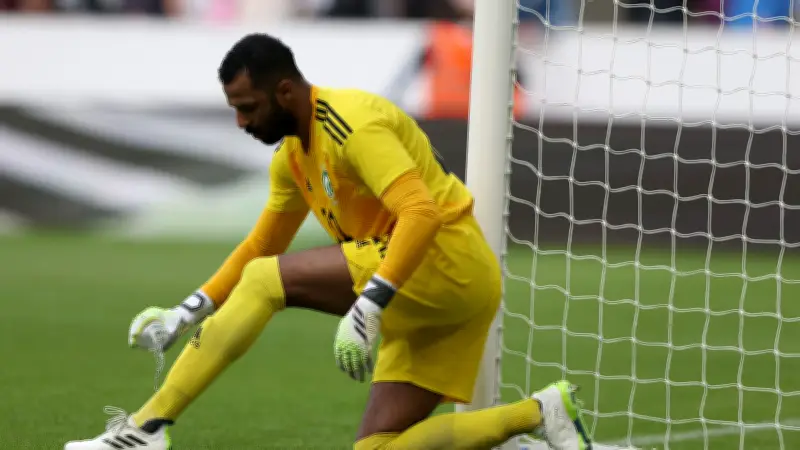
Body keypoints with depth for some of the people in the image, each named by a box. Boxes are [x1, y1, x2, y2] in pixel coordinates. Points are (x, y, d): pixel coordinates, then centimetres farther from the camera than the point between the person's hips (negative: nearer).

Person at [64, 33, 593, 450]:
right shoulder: (292, 156, 14)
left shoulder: (352, 125, -16)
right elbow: (261, 244, 27)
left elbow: (421, 214, -29)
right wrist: (188, 313, 17)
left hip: (445, 259, -10)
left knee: (267, 281, -17)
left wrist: (368, 307, -37)